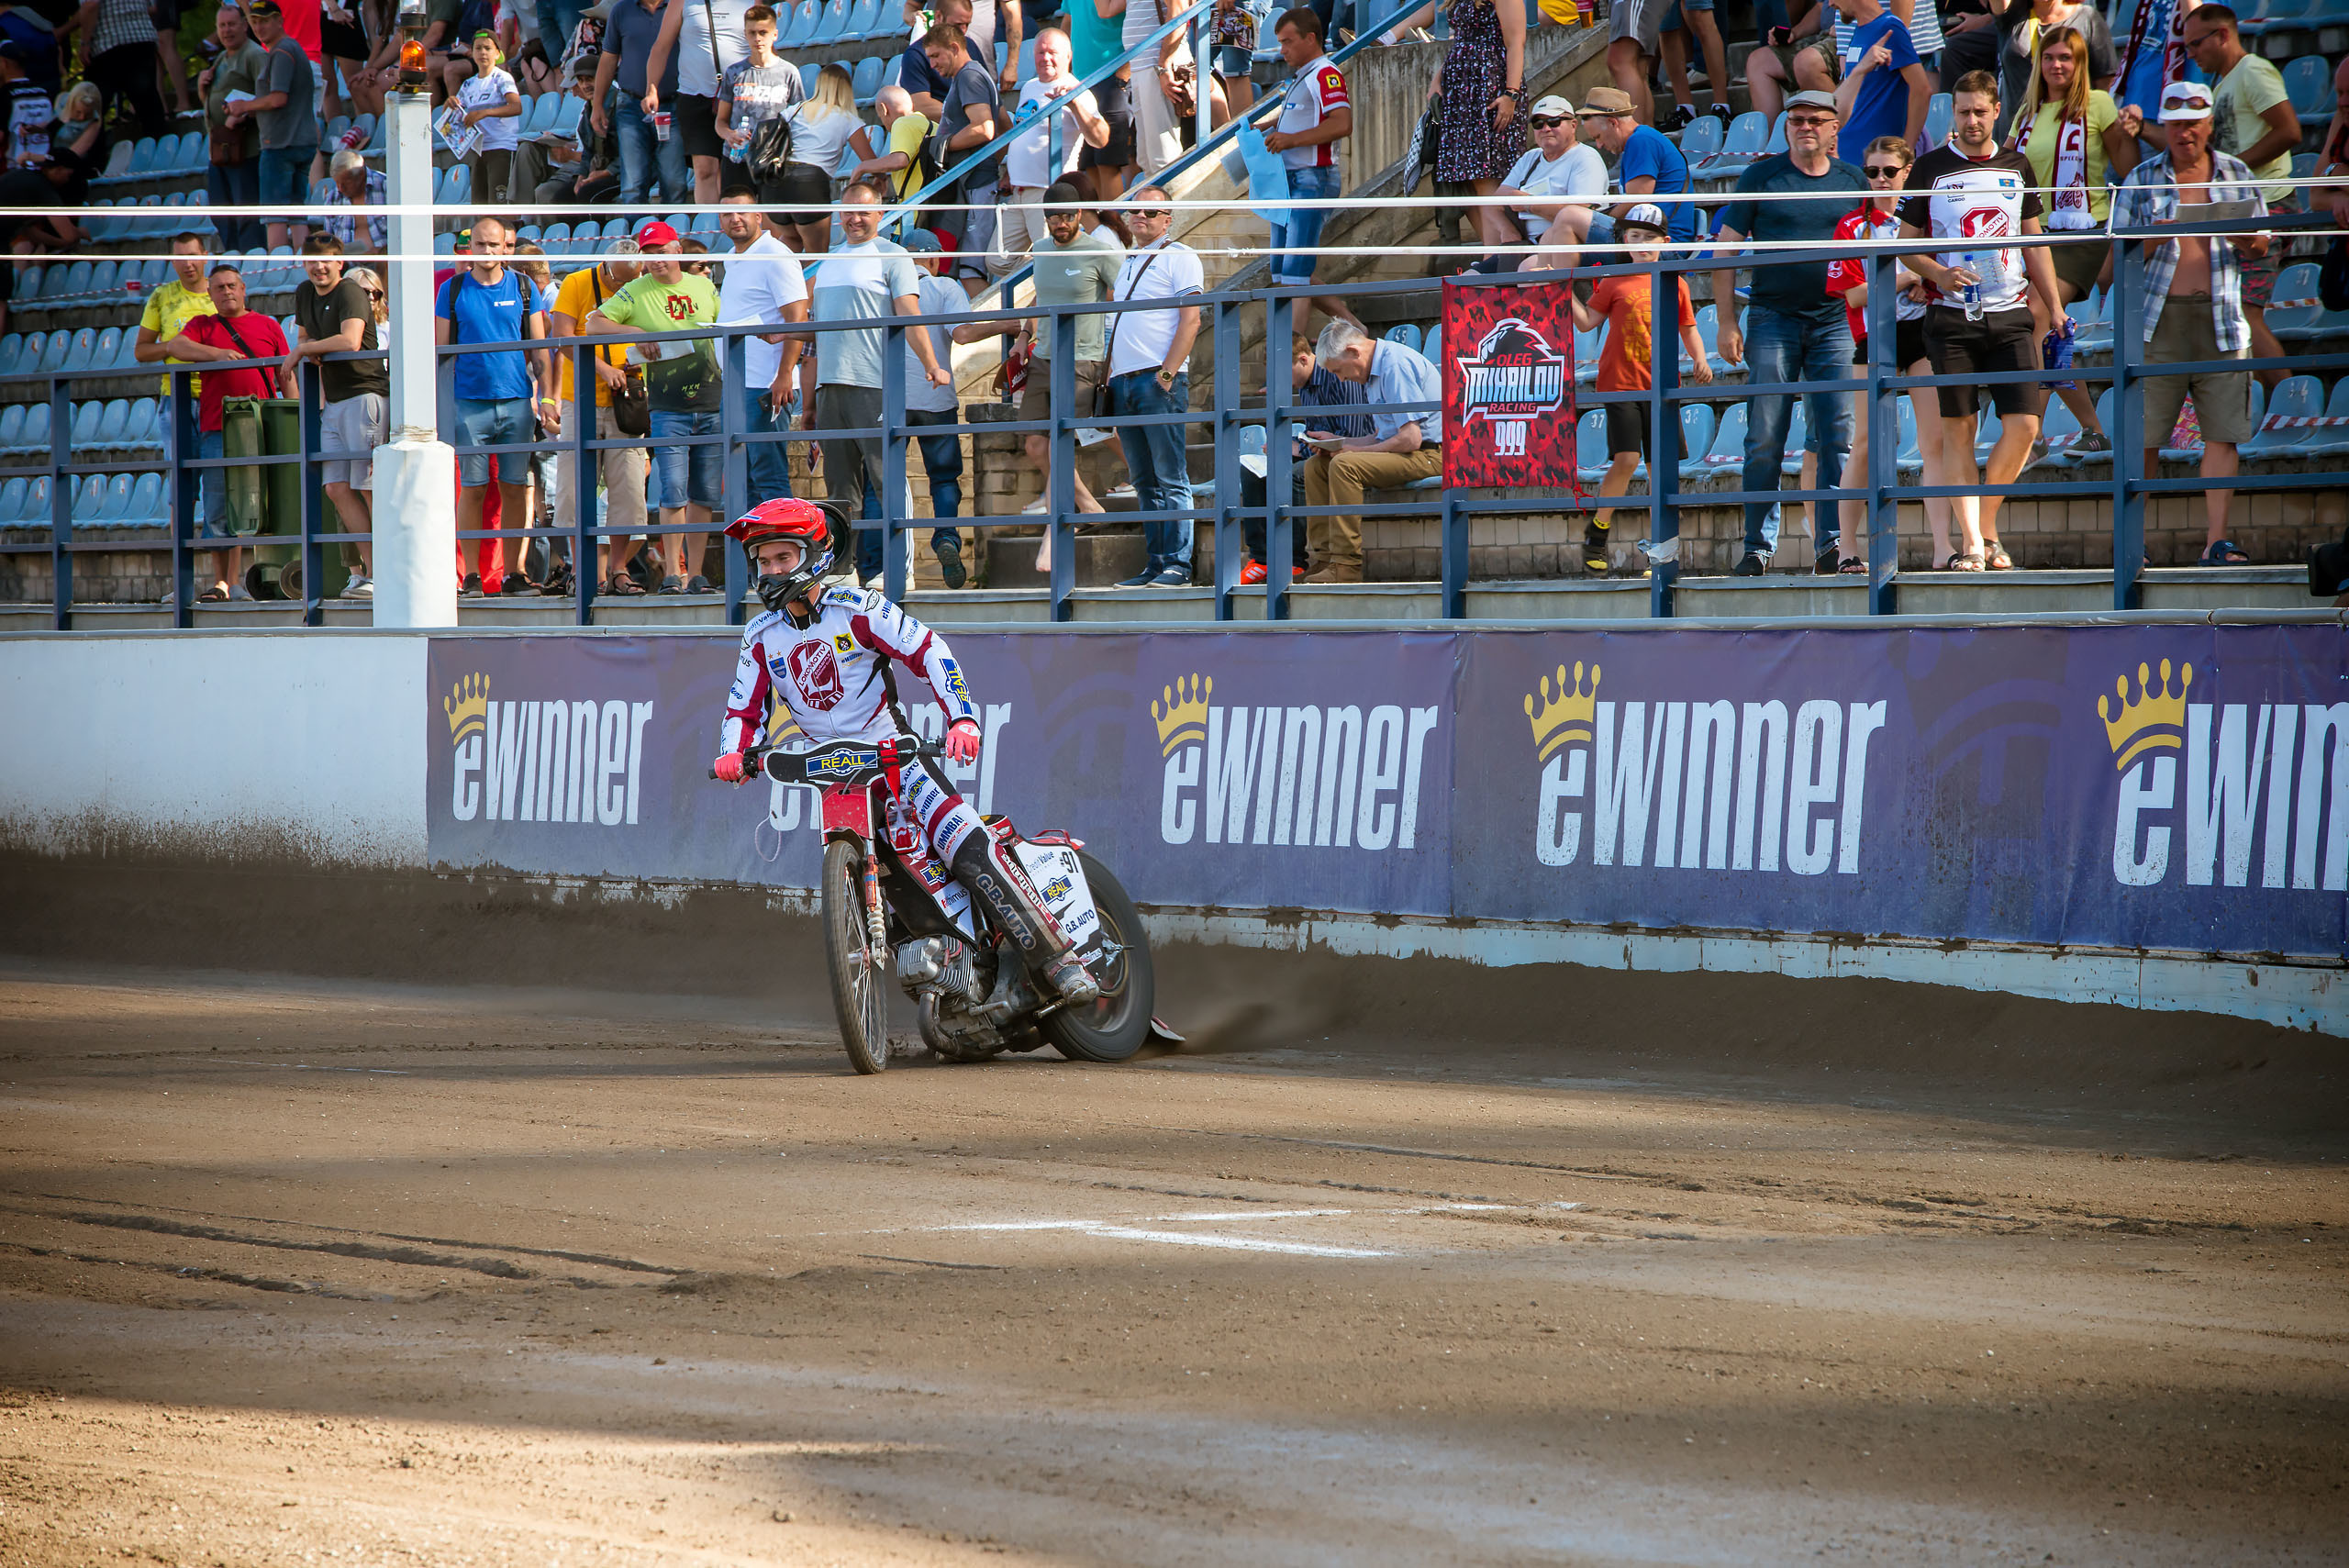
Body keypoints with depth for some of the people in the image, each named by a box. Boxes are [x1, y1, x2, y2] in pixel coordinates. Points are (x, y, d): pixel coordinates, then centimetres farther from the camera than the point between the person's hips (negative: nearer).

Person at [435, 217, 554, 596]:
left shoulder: (522, 288, 8)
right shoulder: (453, 290, 6)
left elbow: (539, 349, 10)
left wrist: (547, 397, 2)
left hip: (517, 401, 1)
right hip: (468, 403, -1)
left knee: (515, 489, 1)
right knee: (472, 490, -3)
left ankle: (514, 572, 6)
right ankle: (472, 575, 2)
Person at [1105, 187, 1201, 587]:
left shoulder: (1179, 258, -1)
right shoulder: (1127, 262, 22)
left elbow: (1190, 319, -10)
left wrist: (1167, 374, -17)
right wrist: (1110, 376, 16)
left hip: (1160, 378, -8)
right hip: (1124, 381, 8)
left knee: (1171, 477, -9)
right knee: (1144, 481, 7)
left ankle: (1177, 564, -11)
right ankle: (1154, 565, 8)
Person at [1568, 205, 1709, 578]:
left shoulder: (1675, 284, 9)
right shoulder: (1614, 282, 4)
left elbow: (1689, 330, 16)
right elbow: (1587, 322, 3)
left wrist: (1699, 360, 0)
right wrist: (1566, 291, -7)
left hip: (1661, 387, 2)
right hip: (1620, 384, -2)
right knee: (1626, 460, -13)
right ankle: (1596, 534, 5)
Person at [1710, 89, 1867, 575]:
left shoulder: (1853, 182, 9)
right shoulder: (1762, 178, 3)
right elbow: (1726, 248, 3)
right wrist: (1726, 322, -2)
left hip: (1836, 322, 2)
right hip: (1773, 320, -2)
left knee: (1838, 438, -5)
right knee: (1764, 441, -2)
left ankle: (1832, 544, -3)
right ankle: (1758, 547, 4)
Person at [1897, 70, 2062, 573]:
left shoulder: (2017, 167, 12)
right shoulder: (1930, 169, 3)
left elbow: (2034, 243, 18)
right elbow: (1906, 244, 5)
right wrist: (1939, 273, -15)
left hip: (2010, 314, 2)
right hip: (1951, 317, -2)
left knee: (2024, 426, -7)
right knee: (1958, 428, -4)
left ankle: (1989, 525, 11)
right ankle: (1971, 542, -3)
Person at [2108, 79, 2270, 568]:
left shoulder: (2238, 176, 11)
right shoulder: (2141, 180, 7)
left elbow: (2260, 248, 16)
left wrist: (2247, 240, -8)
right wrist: (2155, 237, -15)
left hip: (2220, 317, 1)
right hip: (2158, 318, -1)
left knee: (2222, 434, -4)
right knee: (2143, 435, -4)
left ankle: (2216, 540, -1)